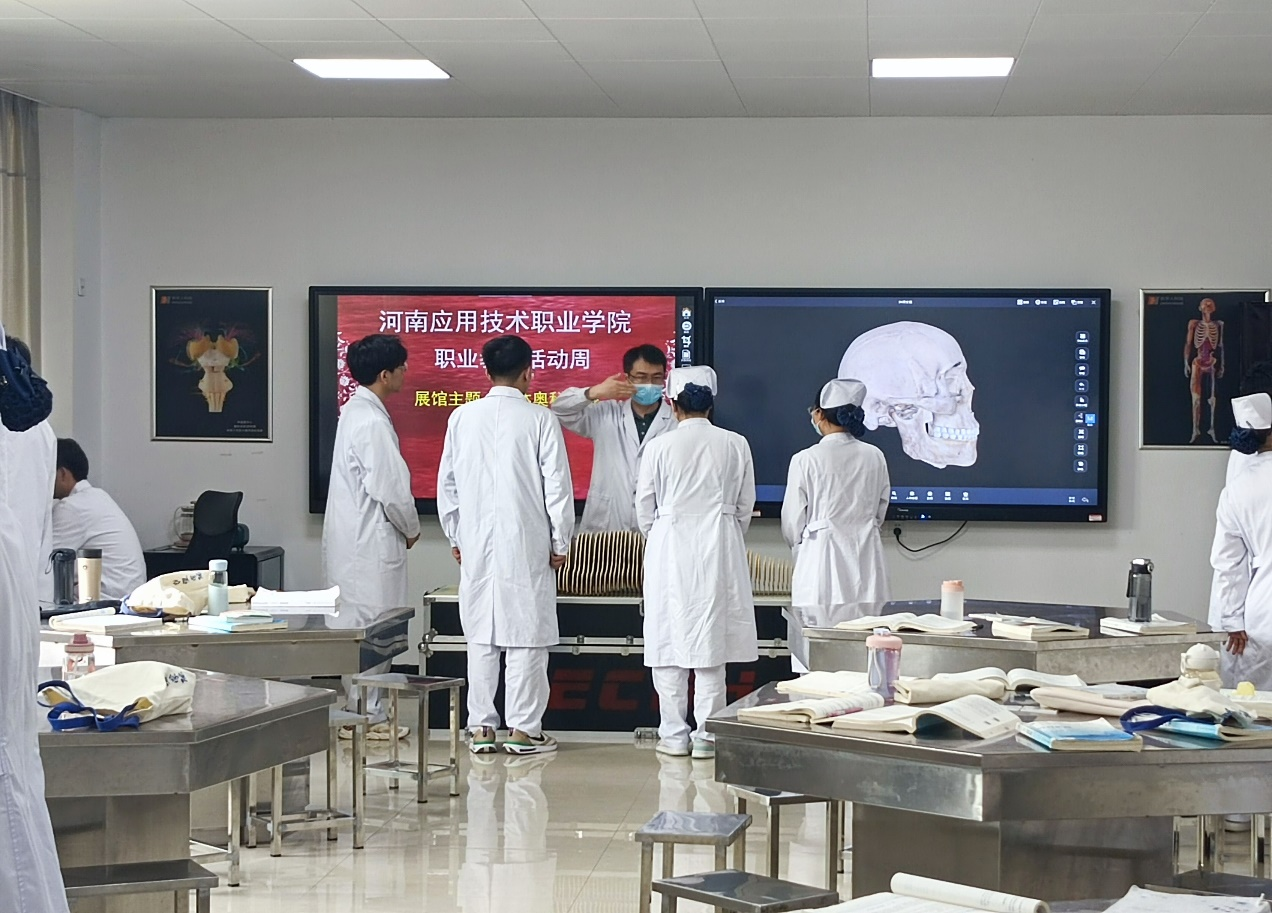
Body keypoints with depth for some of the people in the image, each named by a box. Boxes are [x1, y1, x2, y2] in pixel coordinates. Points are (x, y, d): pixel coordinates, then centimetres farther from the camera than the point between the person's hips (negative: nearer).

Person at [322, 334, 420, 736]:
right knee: (371, 627, -4)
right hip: (371, 541, -10)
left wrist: (403, 528, 17)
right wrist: (411, 528, -2)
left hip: (351, 538, 10)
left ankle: (364, 712, 18)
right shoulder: (372, 423, -18)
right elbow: (390, 489, -19)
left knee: (355, 625, 12)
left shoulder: (353, 412, 13)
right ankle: (366, 714, 1)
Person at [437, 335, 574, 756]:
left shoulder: (462, 418, 2)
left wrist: (456, 536, 19)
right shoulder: (540, 419, -7)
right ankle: (523, 729, 3)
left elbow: (447, 482, 9)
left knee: (480, 635, 9)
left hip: (476, 545, 3)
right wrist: (560, 542, 3)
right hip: (526, 543, -3)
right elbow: (557, 484, -6)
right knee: (526, 634, 2)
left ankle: (480, 727, 11)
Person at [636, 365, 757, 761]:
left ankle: (674, 734, 8)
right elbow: (745, 506, 6)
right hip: (719, 550, 2)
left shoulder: (661, 447, -6)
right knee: (711, 640, 5)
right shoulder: (735, 445, 0)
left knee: (669, 640, 5)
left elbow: (645, 509, 1)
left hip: (670, 549, -2)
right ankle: (707, 734, 6)